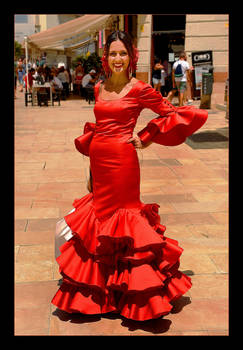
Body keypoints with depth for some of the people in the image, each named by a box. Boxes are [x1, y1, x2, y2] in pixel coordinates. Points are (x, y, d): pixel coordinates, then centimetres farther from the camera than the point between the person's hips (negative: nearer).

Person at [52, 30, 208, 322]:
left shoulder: (139, 89, -7)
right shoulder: (99, 88, 10)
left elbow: (174, 114, -2)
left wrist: (146, 137, -4)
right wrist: (88, 142, 11)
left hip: (122, 160, -6)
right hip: (99, 159, 6)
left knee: (120, 212, 1)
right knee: (99, 211, 13)